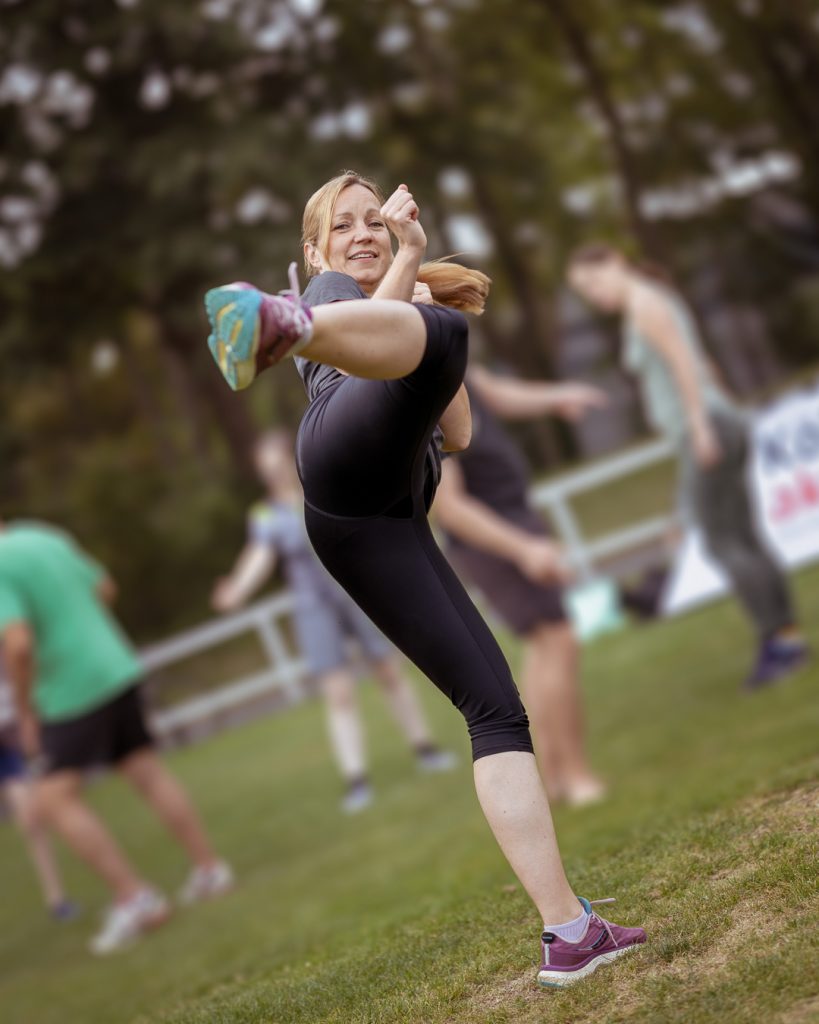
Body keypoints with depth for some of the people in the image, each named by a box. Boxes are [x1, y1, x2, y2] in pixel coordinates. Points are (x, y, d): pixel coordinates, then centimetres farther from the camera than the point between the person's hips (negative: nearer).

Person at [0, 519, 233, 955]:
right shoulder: (44, 537, 9)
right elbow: (103, 587, 22)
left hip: (70, 691, -8)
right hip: (116, 669, 8)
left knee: (54, 797, -4)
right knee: (147, 771, 15)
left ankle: (132, 895, -8)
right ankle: (208, 869, 21)